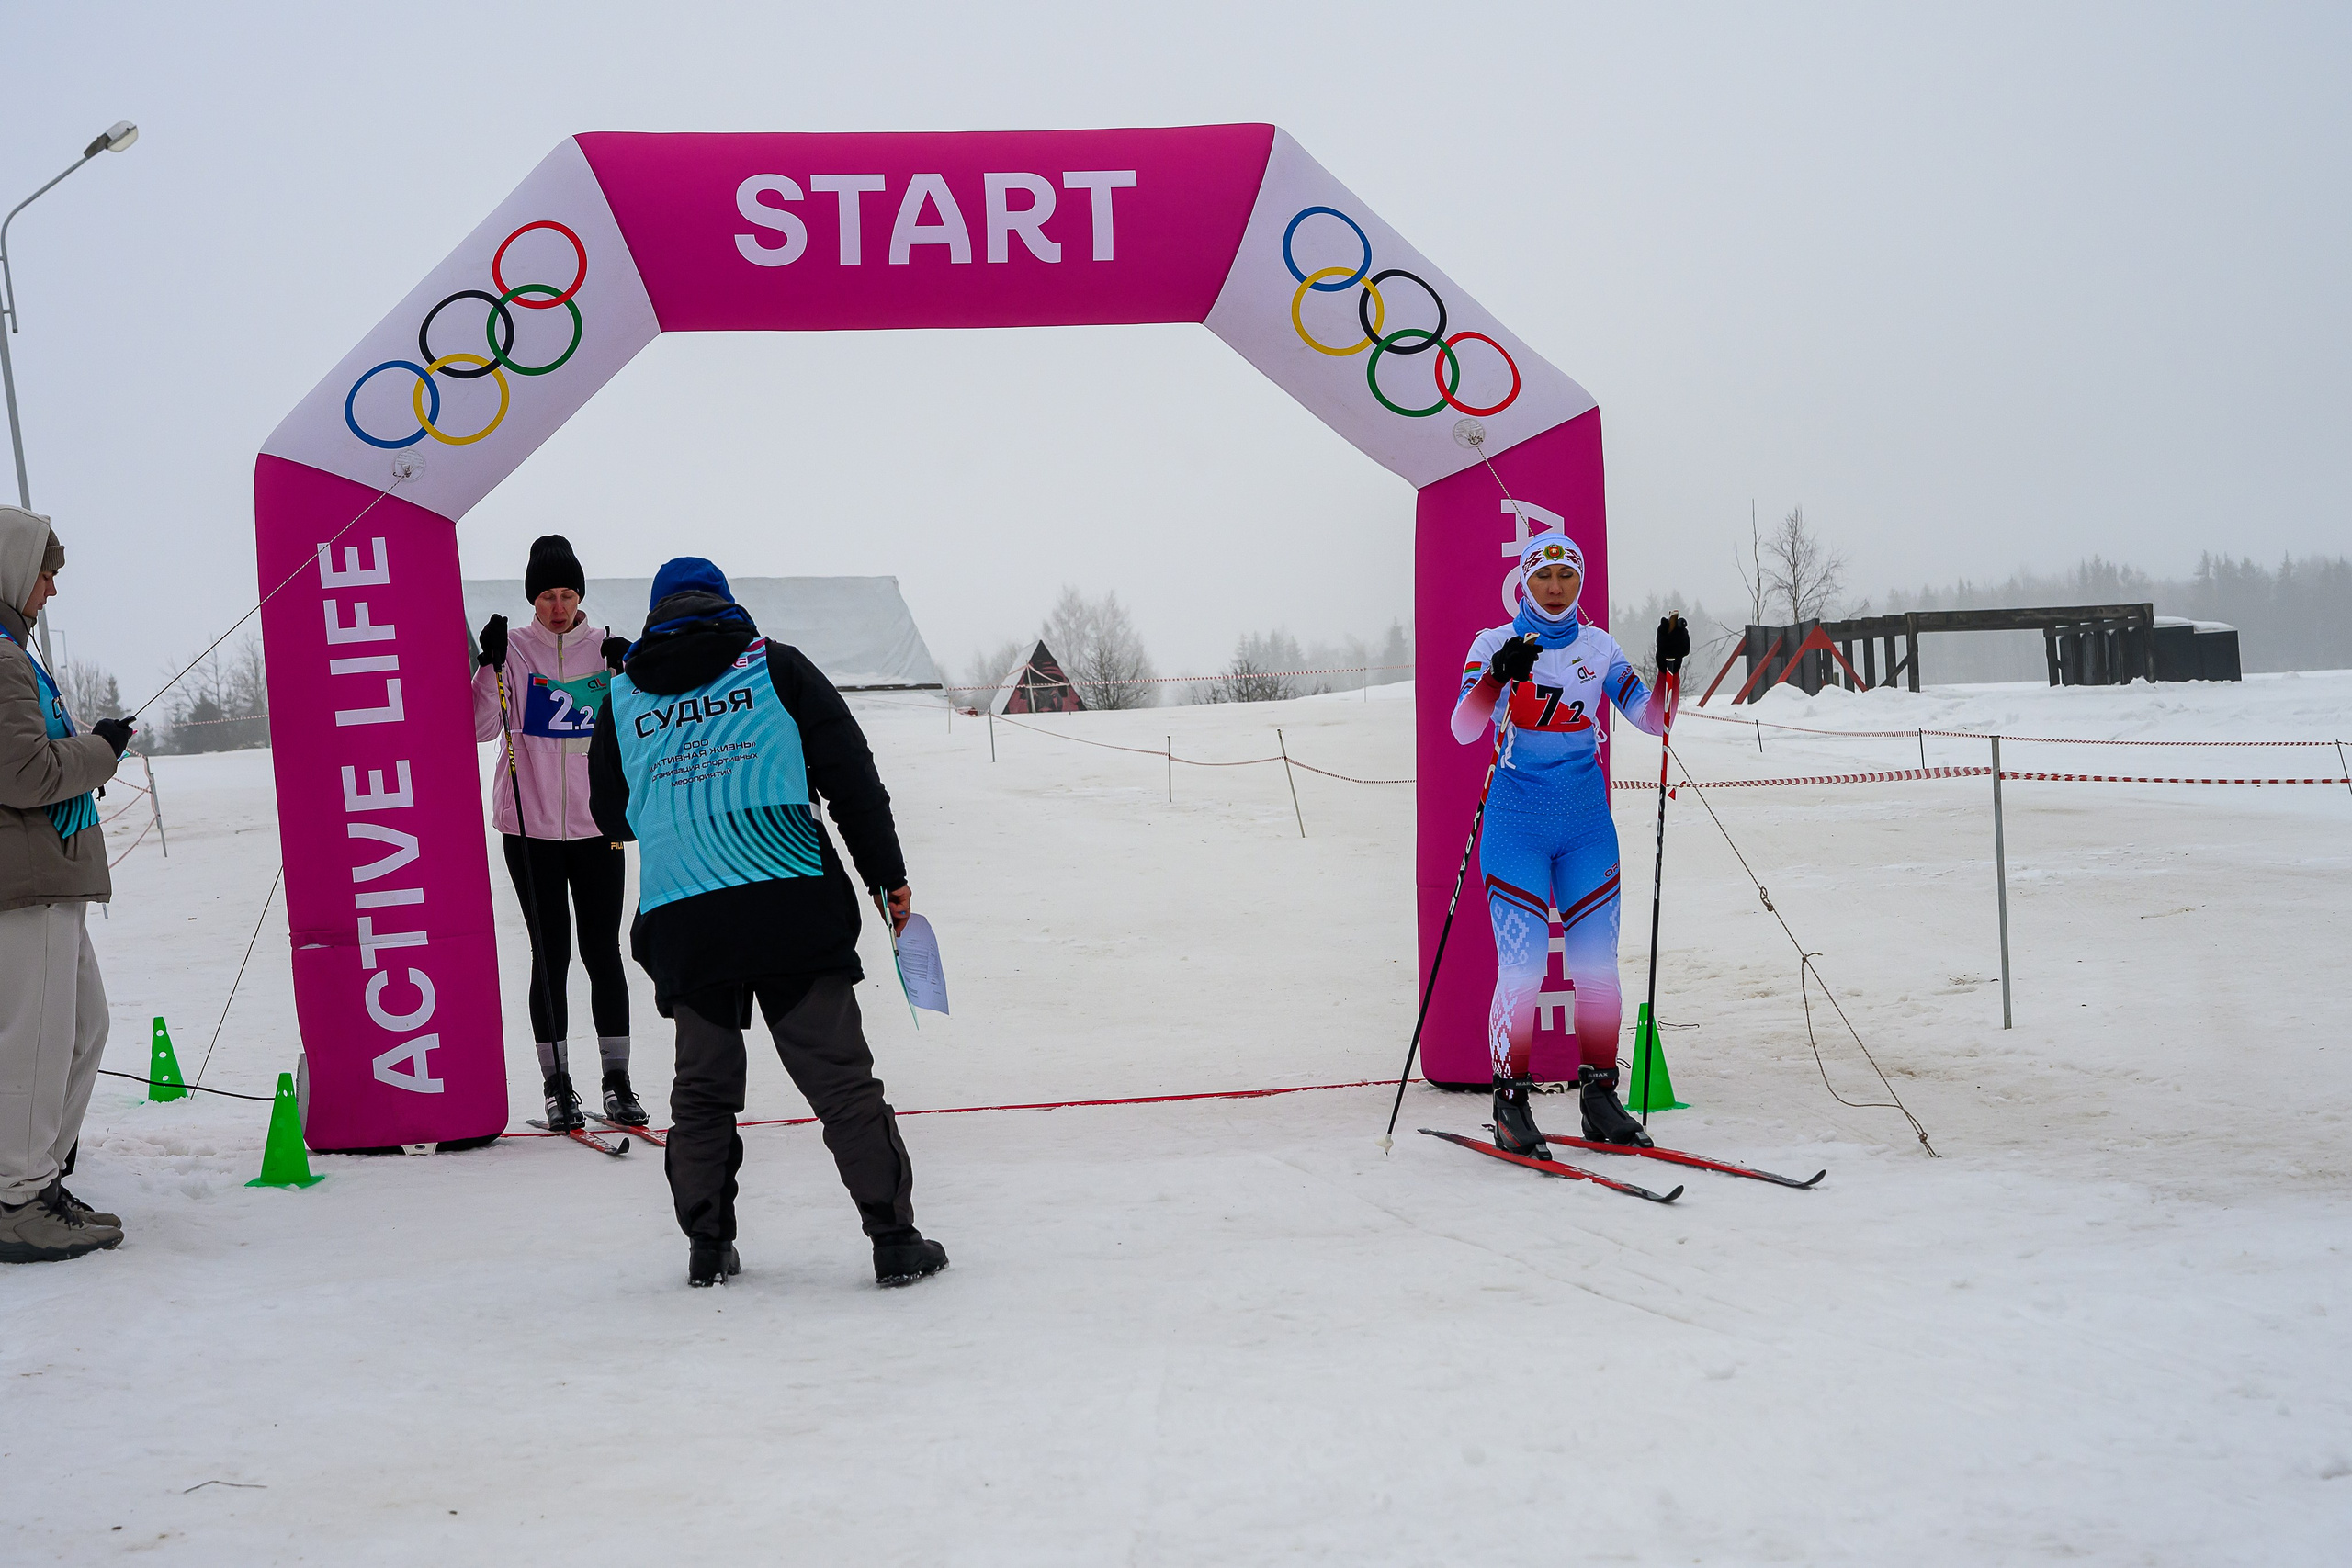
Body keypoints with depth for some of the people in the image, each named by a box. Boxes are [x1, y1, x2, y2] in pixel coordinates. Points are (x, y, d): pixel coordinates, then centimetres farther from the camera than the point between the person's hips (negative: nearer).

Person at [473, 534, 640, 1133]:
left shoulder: (608, 649, 5)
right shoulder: (513, 649, 0)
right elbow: (483, 727, -8)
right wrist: (490, 667, -21)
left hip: (598, 823, 1)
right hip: (531, 823, -1)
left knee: (602, 950, 2)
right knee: (551, 953, 3)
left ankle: (617, 1080, 10)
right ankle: (557, 1085, 10)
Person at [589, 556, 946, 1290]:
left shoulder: (622, 698, 14)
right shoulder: (777, 667, 7)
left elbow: (611, 815, 24)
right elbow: (851, 777, 2)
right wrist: (888, 876, 6)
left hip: (681, 921, 2)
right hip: (792, 906, -2)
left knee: (702, 1085, 16)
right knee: (840, 1076, 1)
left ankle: (708, 1245, 16)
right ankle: (894, 1239, 0)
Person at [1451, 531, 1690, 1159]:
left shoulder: (1599, 648, 10)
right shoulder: (1495, 644, -1)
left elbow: (1651, 720, 8)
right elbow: (1463, 729, -13)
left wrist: (1669, 669, -9)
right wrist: (1500, 676, -30)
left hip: (1587, 824, 4)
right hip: (1517, 824, -4)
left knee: (1597, 965, 3)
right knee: (1522, 967, -10)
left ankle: (1599, 1096, 15)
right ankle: (1510, 1104, 2)